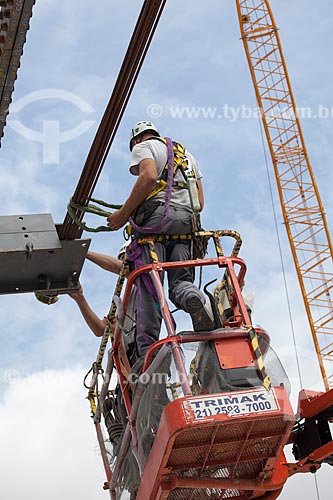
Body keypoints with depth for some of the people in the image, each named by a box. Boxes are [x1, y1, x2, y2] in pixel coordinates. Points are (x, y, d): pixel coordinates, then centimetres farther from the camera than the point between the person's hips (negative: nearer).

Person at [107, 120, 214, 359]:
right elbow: (200, 201, 23)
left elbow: (149, 177, -10)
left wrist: (123, 213, -7)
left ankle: (148, 352, -20)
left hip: (155, 214, -5)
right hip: (187, 220, 5)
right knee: (180, 281, 0)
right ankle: (194, 297, -37)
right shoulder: (188, 154, 33)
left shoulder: (143, 147, 13)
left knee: (148, 287, -10)